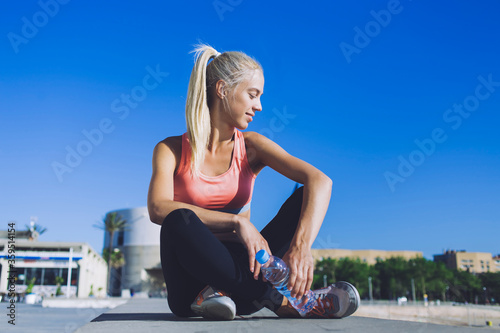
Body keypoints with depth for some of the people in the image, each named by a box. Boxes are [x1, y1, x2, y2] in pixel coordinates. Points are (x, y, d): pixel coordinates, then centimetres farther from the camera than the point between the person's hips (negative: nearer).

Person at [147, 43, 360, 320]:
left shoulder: (250, 146, 2)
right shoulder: (172, 150, -2)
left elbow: (320, 181, -15)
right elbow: (158, 208, -22)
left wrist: (300, 246, -33)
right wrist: (237, 221, -30)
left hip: (239, 269, 2)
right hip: (193, 284, -2)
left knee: (304, 198, -15)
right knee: (179, 221, -34)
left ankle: (223, 291, -26)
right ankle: (279, 301, -26)